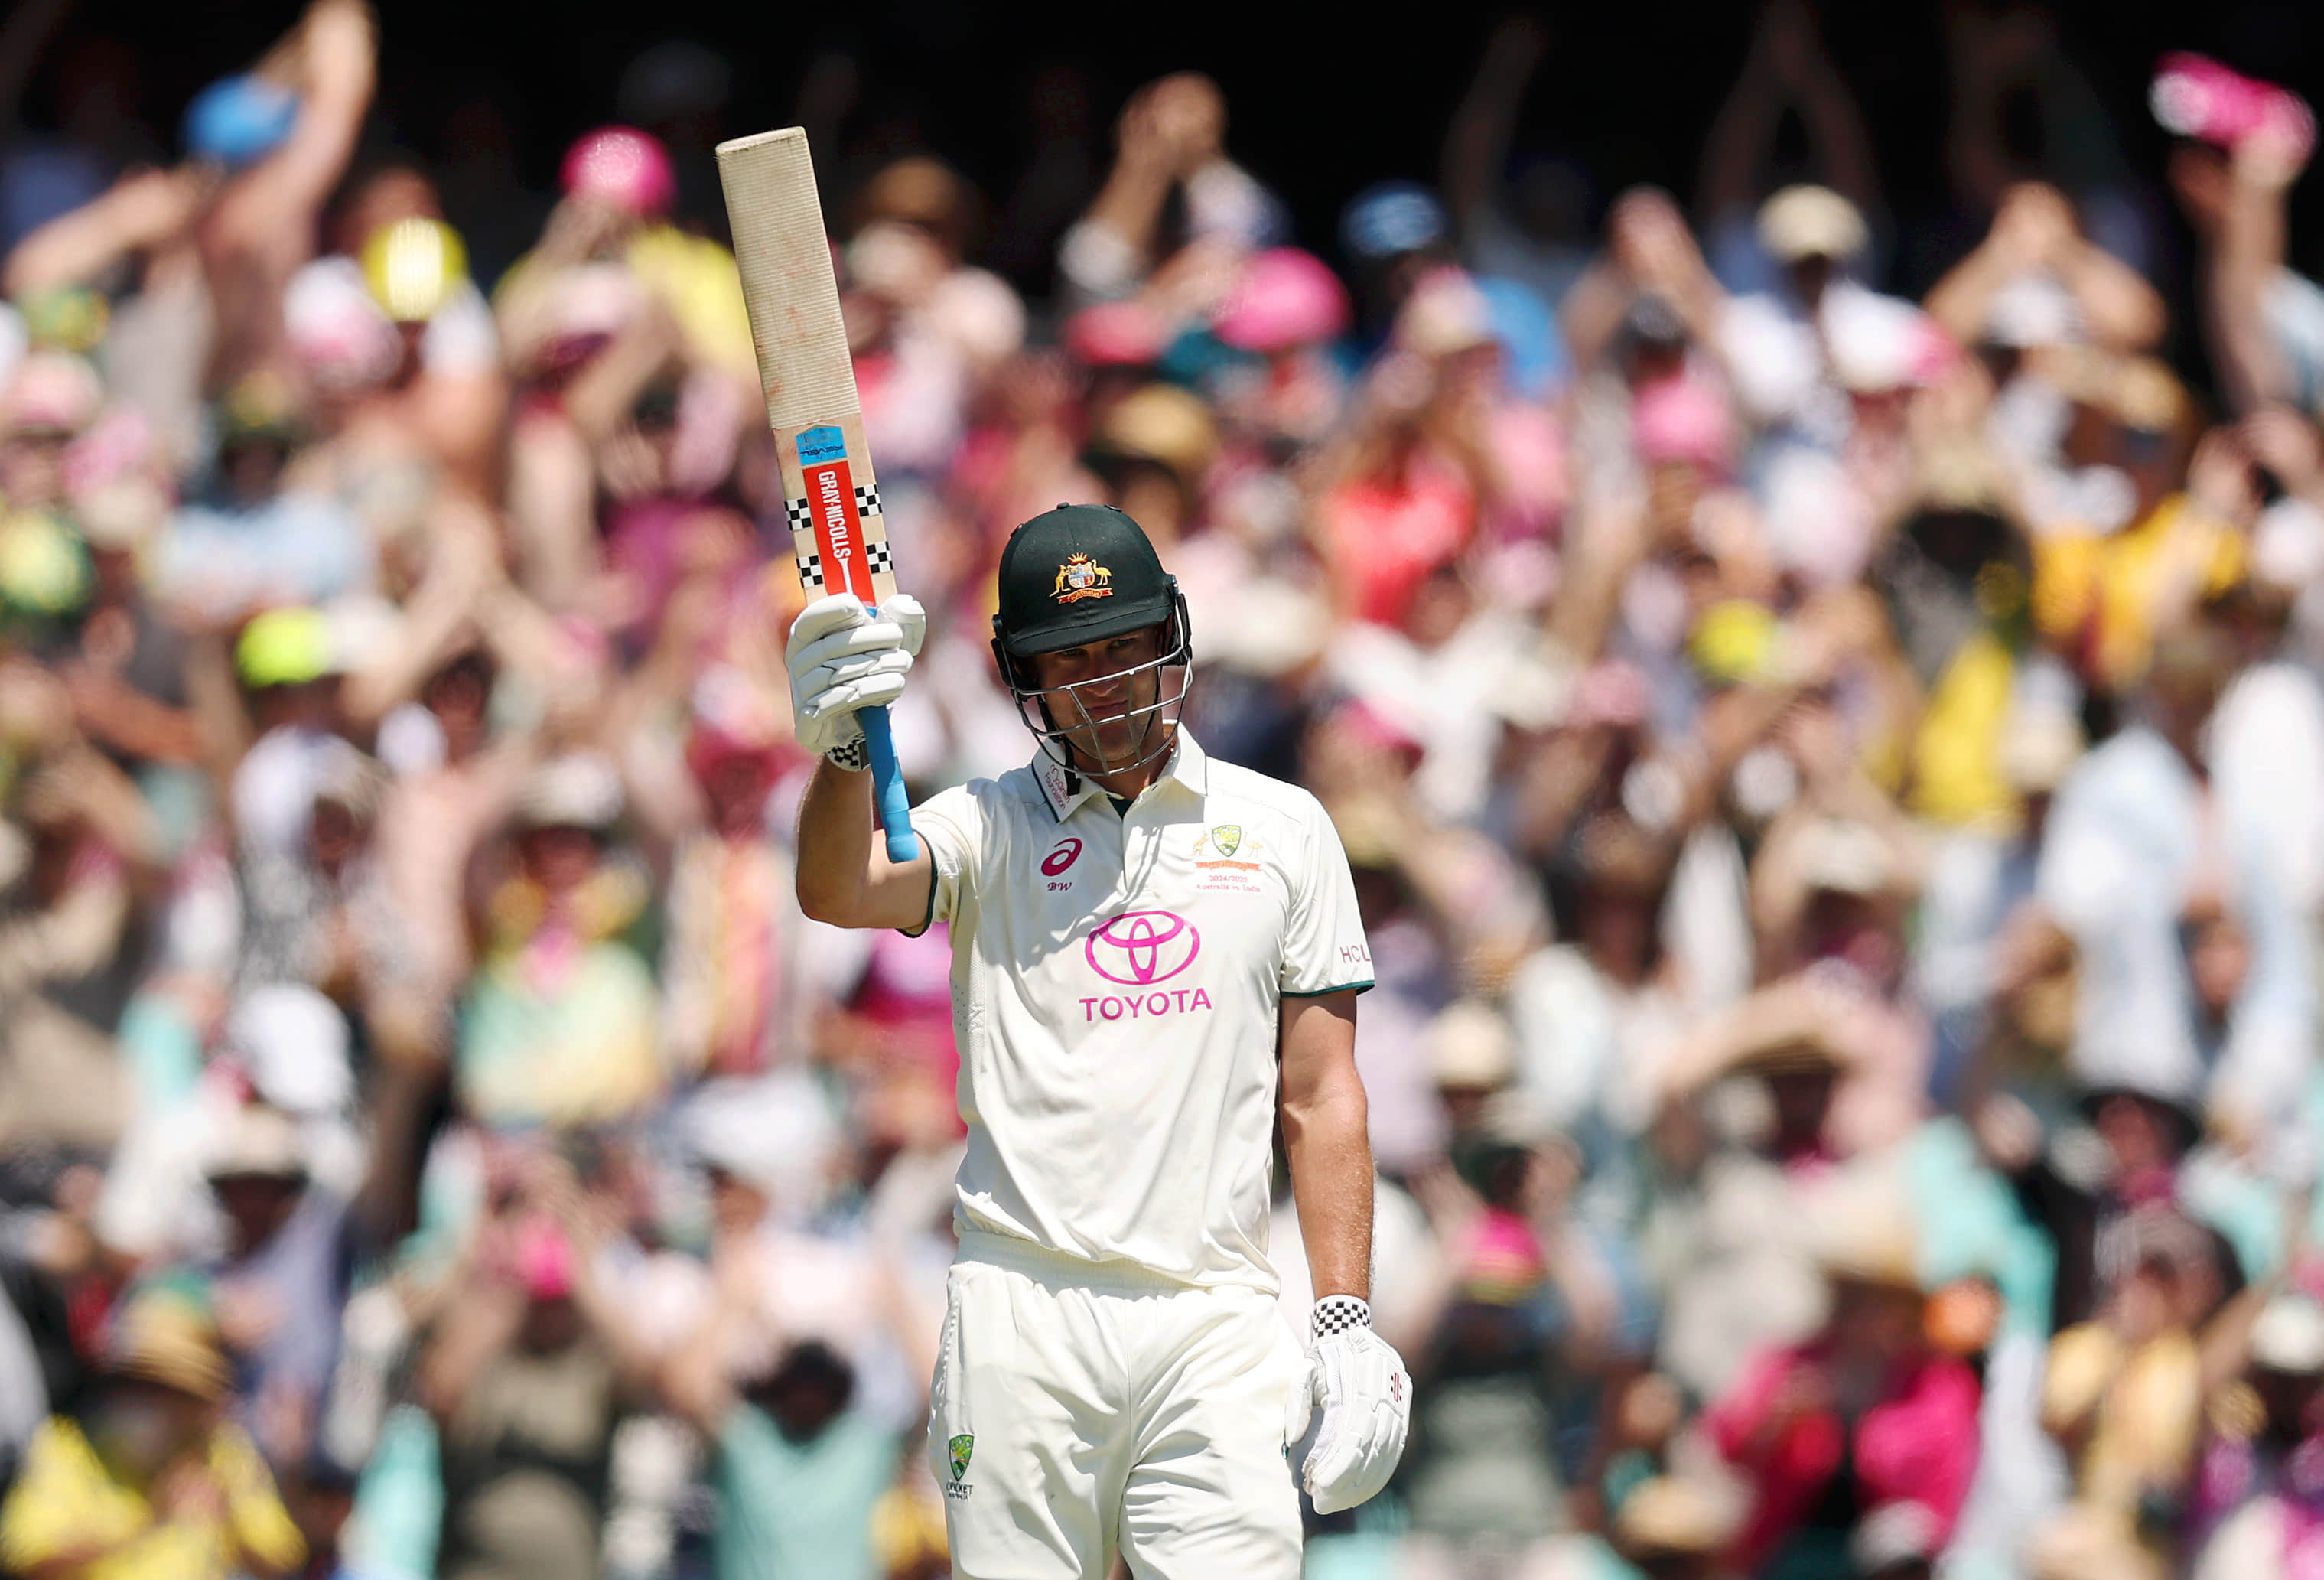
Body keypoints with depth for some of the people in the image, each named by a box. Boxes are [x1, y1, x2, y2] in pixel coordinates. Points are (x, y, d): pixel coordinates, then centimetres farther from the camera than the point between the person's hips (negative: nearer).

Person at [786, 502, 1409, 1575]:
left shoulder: (1282, 830, 12)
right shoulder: (986, 829, 8)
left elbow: (1321, 1097, 10)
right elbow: (839, 893, -14)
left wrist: (1346, 1322, 1)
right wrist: (843, 752, -36)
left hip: (1216, 1326, 0)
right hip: (1022, 1322, 0)